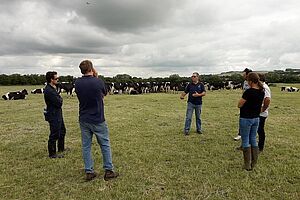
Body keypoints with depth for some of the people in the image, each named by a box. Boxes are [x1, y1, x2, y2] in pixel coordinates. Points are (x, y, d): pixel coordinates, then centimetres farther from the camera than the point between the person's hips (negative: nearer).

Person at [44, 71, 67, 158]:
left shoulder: (52, 88, 10)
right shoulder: (49, 91, -23)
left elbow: (59, 101, 16)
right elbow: (59, 103, -23)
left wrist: (59, 99, -4)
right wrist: (60, 99, -5)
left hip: (58, 115, 11)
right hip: (53, 116, -11)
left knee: (62, 131, 23)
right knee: (54, 135, 1)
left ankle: (61, 148, 39)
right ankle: (52, 154, 15)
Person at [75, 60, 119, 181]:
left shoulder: (77, 83, -3)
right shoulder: (98, 82, -14)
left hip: (83, 120, 4)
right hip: (98, 120, -4)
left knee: (86, 146, 12)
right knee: (105, 145, 9)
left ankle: (89, 172, 17)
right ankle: (108, 171, 15)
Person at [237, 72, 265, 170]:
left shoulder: (249, 92, -21)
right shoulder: (262, 92, 2)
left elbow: (239, 105, -14)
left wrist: (242, 100, 1)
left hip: (246, 119, -7)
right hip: (256, 118, 7)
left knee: (245, 141, 4)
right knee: (253, 140, 16)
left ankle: (247, 165, 12)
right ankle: (254, 163, 24)